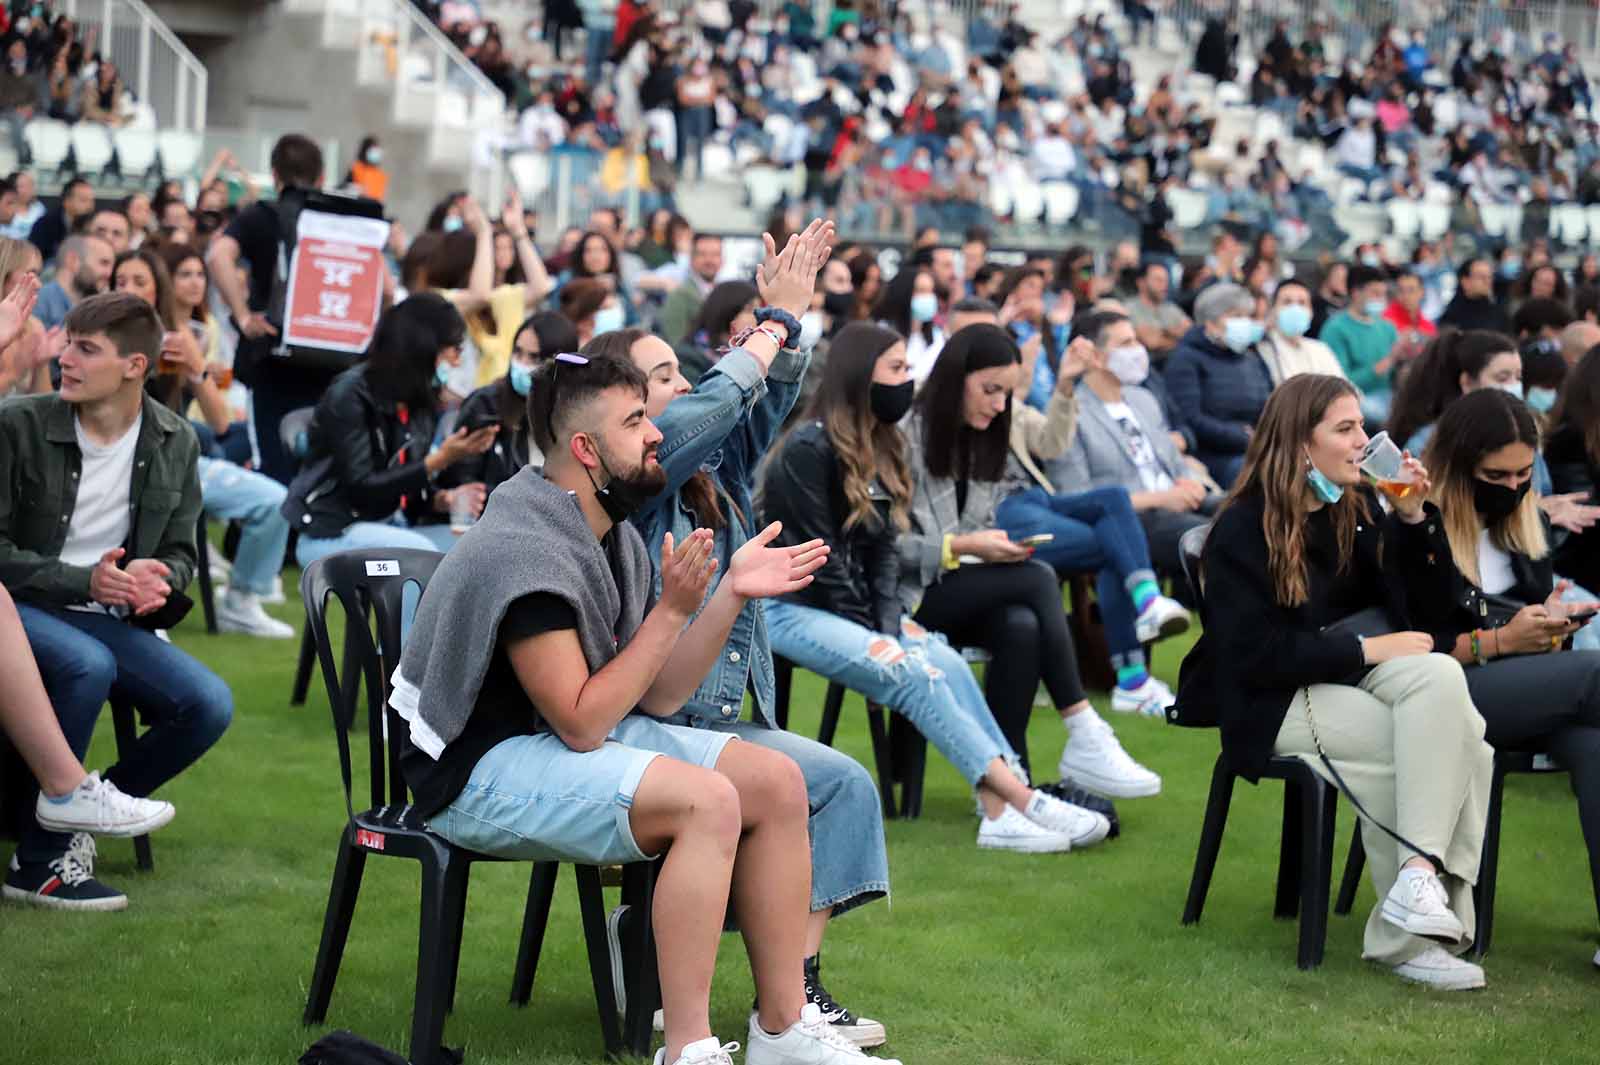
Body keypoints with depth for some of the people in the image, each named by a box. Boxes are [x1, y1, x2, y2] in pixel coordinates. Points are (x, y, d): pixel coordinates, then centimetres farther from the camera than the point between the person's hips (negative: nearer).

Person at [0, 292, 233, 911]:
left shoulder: (176, 445, 4)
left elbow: (180, 552, 11)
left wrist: (156, 578, -15)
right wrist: (84, 580, -21)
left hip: (108, 622, 5)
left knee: (209, 705, -17)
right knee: (88, 665, -37)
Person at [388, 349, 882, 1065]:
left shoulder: (614, 540, 8)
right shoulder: (525, 553, -21)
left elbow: (657, 697, 6)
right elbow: (582, 724, -23)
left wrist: (732, 593, -2)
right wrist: (672, 610, -22)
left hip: (575, 736, 10)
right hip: (483, 771, -10)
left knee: (777, 783, -3)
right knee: (708, 799, -29)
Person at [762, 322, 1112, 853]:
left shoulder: (882, 448, 12)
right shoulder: (808, 450, -14)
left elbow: (884, 549, 7)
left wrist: (890, 624, -8)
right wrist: (873, 634, -15)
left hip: (857, 606, 7)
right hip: (795, 608, -7)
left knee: (946, 661, -18)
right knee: (912, 675, -25)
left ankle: (999, 809, -28)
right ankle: (1019, 799, -25)